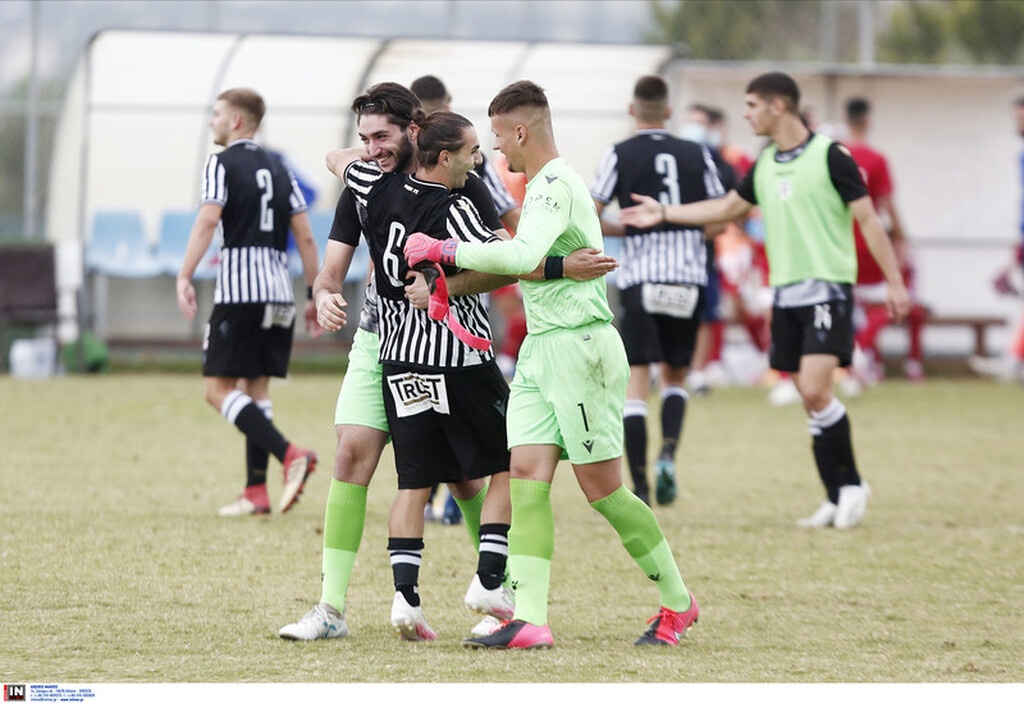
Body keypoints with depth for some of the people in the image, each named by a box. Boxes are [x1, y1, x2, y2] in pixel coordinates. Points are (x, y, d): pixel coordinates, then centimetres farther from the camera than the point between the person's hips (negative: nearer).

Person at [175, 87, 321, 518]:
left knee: (218, 389, -5)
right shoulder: (279, 170, 17)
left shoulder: (222, 164, -2)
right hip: (278, 295, 7)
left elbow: (207, 221, -16)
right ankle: (256, 492, 7)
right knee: (255, 386, 13)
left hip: (238, 293, -7)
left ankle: (289, 454, -23)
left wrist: (184, 277, -20)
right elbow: (305, 236, 13)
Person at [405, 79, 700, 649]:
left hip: (580, 344, -9)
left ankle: (678, 601, 11)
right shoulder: (542, 185, 18)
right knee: (527, 475, -4)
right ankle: (530, 620, -10)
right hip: (539, 347, 10)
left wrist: (444, 250, -21)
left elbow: (523, 255, -29)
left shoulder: (557, 183, -14)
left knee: (601, 486, -4)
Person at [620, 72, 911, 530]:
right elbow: (729, 207, 27)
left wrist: (895, 283, -11)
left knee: (815, 390, -18)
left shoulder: (829, 155, -8)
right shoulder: (765, 165, 12)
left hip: (827, 289, -7)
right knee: (810, 399, 4)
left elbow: (868, 219, -8)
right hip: (786, 294, 7)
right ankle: (839, 498, 9)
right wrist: (664, 213, 25)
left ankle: (850, 485, -3)